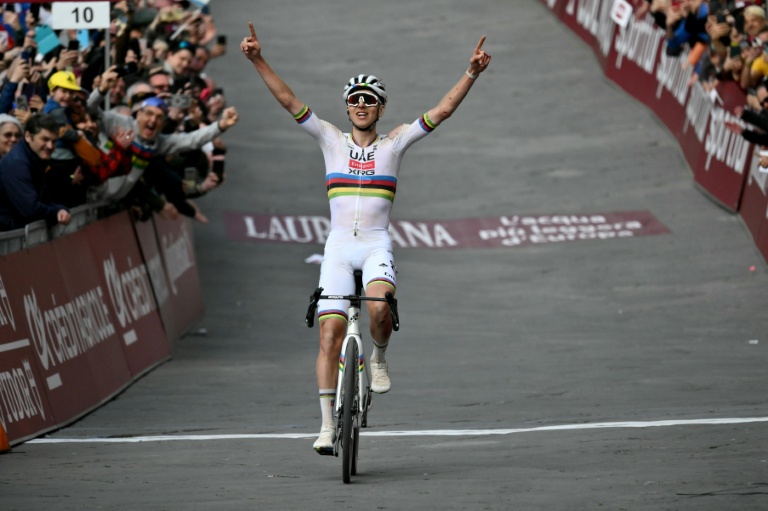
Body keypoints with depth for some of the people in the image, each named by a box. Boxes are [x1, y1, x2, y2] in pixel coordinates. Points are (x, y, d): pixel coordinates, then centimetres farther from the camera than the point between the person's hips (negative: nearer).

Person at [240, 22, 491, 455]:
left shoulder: (395, 143, 6)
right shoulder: (332, 140, 8)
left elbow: (443, 111, -2)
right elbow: (290, 102, 1)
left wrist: (472, 73, -13)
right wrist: (258, 61, -10)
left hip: (377, 245, -1)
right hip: (339, 247, 1)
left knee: (379, 307, -32)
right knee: (331, 332, -9)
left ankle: (380, 358, 1)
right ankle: (328, 425, -6)